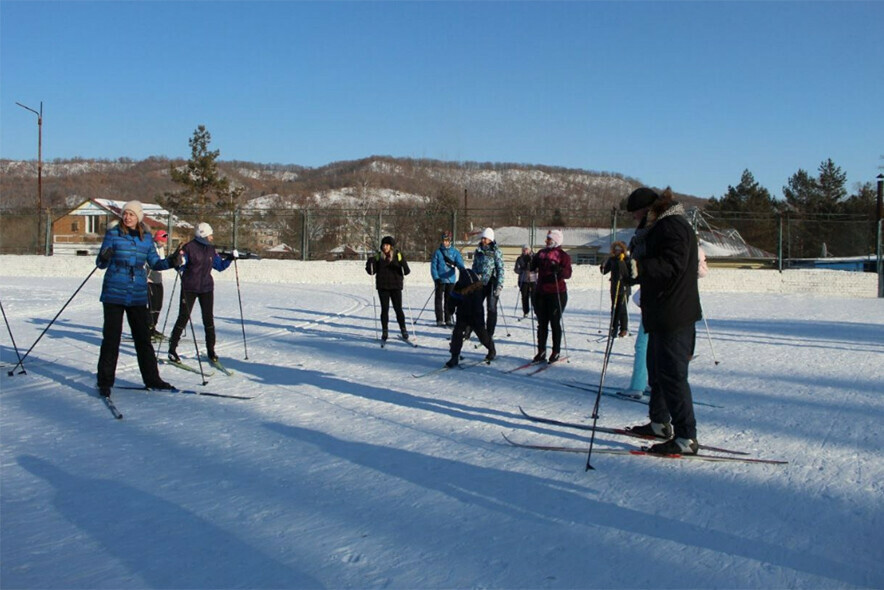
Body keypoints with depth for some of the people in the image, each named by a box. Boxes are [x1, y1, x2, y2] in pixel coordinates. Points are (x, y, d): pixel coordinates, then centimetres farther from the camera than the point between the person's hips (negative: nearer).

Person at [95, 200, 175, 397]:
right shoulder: (113, 234, -2)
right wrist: (104, 258, -26)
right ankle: (105, 382, 9)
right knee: (111, 337, 0)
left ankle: (151, 379, 20)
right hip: (114, 293, -3)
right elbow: (101, 263, -3)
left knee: (143, 337, 9)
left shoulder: (146, 237, 7)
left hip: (138, 295, 3)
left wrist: (170, 262, -5)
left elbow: (155, 263, 13)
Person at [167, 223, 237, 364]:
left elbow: (220, 266, 16)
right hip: (189, 288, -5)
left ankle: (211, 350, 14)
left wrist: (230, 258, 4)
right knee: (183, 318, -1)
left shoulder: (211, 249, 7)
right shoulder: (189, 247, -10)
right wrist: (179, 263, -32)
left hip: (206, 288, 5)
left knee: (209, 319, 5)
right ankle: (172, 349, 10)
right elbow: (180, 266, -10)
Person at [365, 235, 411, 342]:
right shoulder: (378, 256, 3)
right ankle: (384, 331, 11)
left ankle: (403, 330, 16)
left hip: (396, 286, -1)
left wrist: (403, 266, -25)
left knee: (398, 309, 1)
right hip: (383, 287, 1)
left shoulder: (398, 255, -1)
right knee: (384, 309, 3)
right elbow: (371, 271, 1)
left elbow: (407, 271, -4)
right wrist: (370, 261, -16)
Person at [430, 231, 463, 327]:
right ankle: (439, 320, 5)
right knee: (439, 299, 0)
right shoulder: (437, 252, 2)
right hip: (440, 280, -1)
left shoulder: (455, 252, 5)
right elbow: (433, 266, 0)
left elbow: (459, 262, -6)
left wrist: (462, 268, -29)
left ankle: (448, 319, 14)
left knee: (449, 300, 6)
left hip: (451, 280, 1)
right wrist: (436, 278, -11)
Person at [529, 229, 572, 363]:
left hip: (556, 293, -5)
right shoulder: (541, 253, 13)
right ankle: (541, 351, 13)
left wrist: (559, 270, -33)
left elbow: (568, 274, -13)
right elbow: (533, 267, 19)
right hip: (540, 292, 5)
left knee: (555, 323, 2)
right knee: (542, 323, 8)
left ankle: (556, 352, 11)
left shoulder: (563, 255, -4)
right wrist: (532, 266, -3)